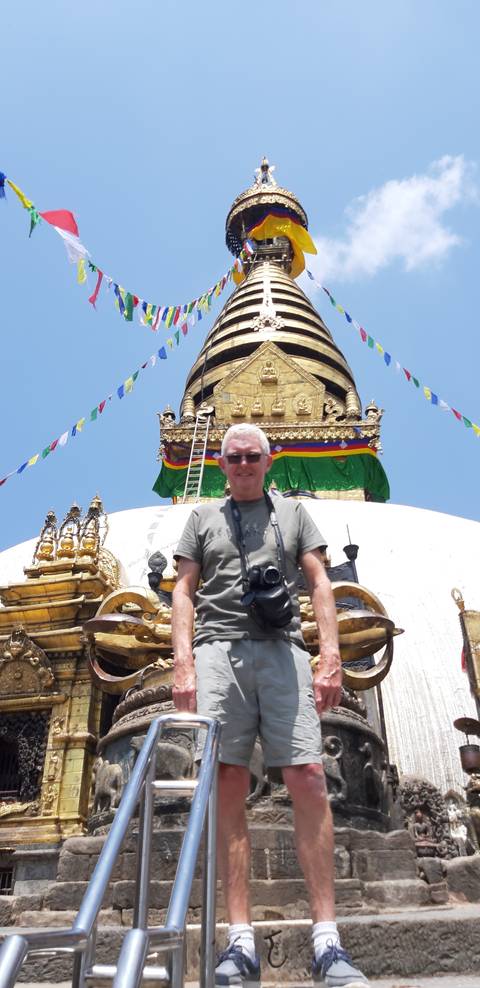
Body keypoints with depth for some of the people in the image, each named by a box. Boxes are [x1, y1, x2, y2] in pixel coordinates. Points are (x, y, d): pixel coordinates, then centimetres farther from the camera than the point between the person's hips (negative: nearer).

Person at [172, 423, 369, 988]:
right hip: (219, 650, 0)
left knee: (308, 780, -9)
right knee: (228, 788, -3)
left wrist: (330, 655, -2)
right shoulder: (203, 517, 20)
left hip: (282, 650, 0)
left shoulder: (292, 513, 20)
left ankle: (327, 941, -1)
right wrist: (183, 661, -3)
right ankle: (240, 941, 4)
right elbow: (184, 592, 11)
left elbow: (319, 585, 12)